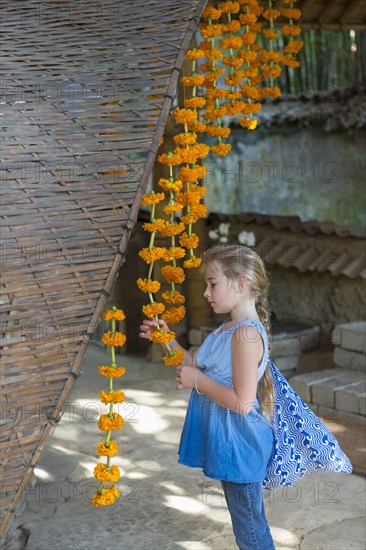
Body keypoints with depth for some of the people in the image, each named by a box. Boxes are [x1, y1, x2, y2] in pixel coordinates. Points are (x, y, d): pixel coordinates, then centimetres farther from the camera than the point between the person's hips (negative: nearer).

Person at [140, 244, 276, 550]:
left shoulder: (247, 334, -23)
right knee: (248, 522, 22)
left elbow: (242, 402, -28)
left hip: (239, 445, -10)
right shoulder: (230, 328, 9)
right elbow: (200, 368, 16)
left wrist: (197, 381, -19)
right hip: (228, 444, 10)